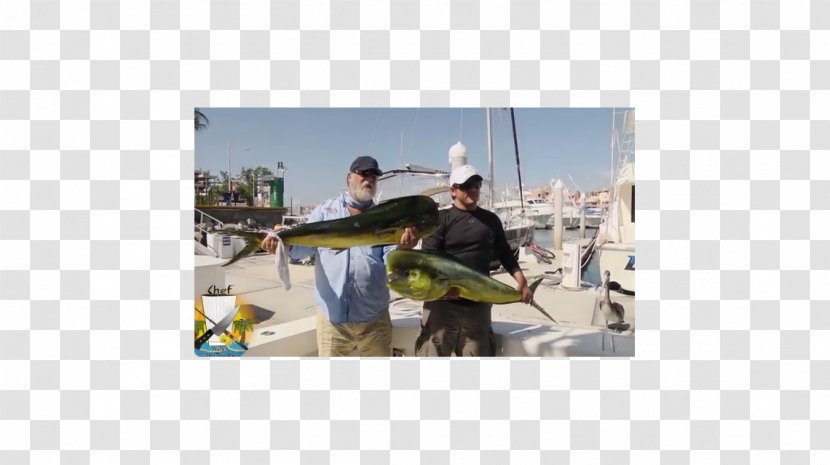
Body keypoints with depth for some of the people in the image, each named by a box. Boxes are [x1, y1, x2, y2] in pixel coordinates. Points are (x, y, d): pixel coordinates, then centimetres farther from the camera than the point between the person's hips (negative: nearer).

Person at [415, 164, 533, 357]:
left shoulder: (491, 219, 11)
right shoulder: (441, 218, -2)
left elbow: (504, 253, 18)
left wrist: (521, 280, 6)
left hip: (478, 304, 4)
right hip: (443, 303, -4)